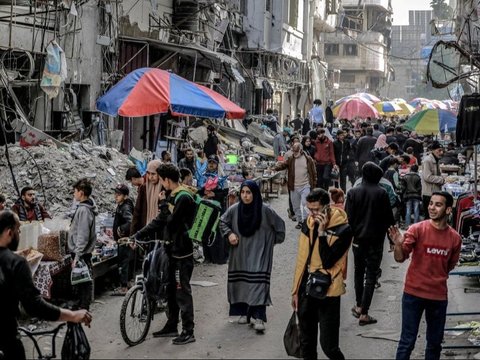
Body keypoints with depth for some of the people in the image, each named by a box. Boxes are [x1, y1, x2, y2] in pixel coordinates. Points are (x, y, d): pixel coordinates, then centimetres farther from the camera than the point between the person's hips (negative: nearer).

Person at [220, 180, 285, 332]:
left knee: (258, 283, -12)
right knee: (241, 283, 6)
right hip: (240, 253, 3)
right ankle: (244, 312, 20)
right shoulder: (234, 209, -4)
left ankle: (259, 317, -16)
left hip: (259, 254, -3)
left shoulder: (265, 211, -11)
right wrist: (229, 234, -1)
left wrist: (274, 240, 7)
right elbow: (222, 222, 14)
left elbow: (279, 224, 4)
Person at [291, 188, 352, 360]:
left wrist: (322, 233, -24)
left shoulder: (343, 229, -15)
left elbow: (328, 261, -21)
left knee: (328, 345, -6)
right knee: (306, 343, 15)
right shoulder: (309, 223, 5)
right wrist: (296, 289, 13)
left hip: (327, 293, -6)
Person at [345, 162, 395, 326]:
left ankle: (359, 306, 26)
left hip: (358, 239, 3)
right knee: (371, 275, 1)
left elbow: (348, 217, -3)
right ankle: (364, 313, -3)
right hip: (376, 239, -3)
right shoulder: (381, 193, -11)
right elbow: (389, 217, -6)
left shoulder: (353, 192, -4)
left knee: (359, 272, 20)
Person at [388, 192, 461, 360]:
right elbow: (400, 258, -16)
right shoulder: (417, 229, -11)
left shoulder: (455, 238, -2)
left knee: (435, 342, 14)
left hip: (439, 296, 3)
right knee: (407, 341, 0)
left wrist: (437, 278, 6)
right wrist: (398, 245, -34)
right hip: (413, 294, -3)